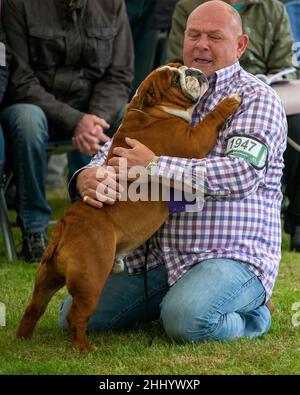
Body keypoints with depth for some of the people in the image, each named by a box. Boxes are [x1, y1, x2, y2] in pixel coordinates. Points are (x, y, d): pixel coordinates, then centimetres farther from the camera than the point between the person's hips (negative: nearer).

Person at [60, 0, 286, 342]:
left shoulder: (256, 99, -5)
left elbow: (241, 175, -22)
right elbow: (115, 150, 11)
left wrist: (156, 167, -25)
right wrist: (88, 176, -15)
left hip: (232, 253, -6)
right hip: (155, 255, 7)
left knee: (186, 321, -35)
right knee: (75, 315, -6)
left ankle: (254, 315, 0)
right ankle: (178, 297, 15)